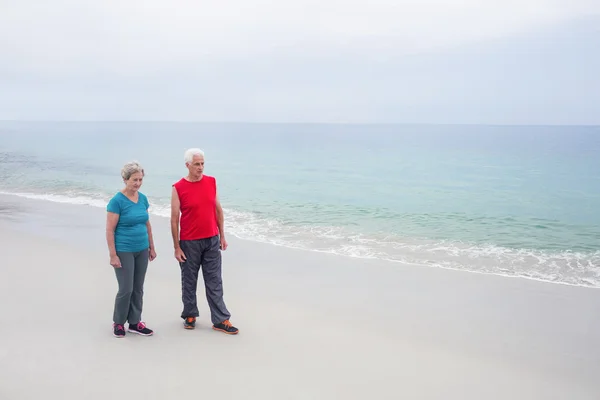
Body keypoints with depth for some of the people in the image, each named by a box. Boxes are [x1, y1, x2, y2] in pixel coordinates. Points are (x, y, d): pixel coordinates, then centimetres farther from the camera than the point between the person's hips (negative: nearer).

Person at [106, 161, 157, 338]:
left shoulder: (143, 198, 5)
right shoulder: (117, 201, -13)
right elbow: (110, 230, -13)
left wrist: (151, 247, 15)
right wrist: (113, 255, -16)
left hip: (142, 250, 6)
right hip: (124, 251, -6)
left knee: (138, 288, 11)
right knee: (126, 289, -1)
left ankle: (135, 322, 23)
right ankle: (118, 322, 19)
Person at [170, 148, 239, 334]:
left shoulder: (211, 182, 2)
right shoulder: (178, 188, -9)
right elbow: (174, 219, -7)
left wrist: (222, 235, 9)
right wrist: (177, 247, -8)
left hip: (212, 240, 3)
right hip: (189, 242, -3)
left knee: (214, 282, 6)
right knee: (189, 282, 10)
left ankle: (220, 320, 10)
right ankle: (190, 315, 28)